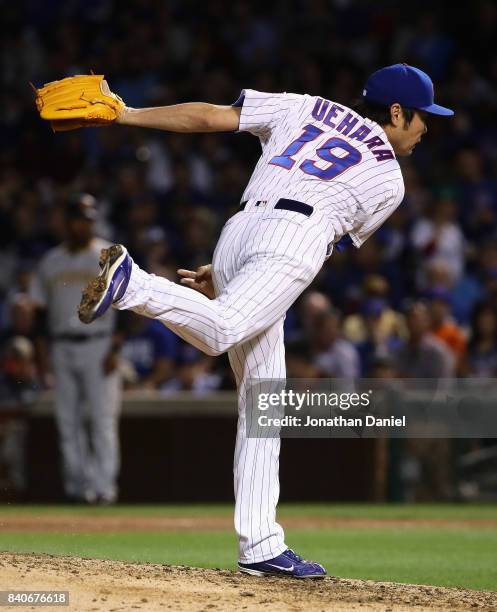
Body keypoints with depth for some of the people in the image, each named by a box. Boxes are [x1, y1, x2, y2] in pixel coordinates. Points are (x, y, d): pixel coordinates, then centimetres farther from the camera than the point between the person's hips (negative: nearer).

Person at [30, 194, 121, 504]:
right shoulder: (51, 261, 14)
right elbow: (40, 307, 16)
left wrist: (115, 349, -11)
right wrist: (42, 351, 6)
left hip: (98, 347, -4)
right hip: (61, 348, 4)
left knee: (102, 418, -8)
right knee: (68, 420, 3)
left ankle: (104, 484, -8)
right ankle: (77, 482, 7)